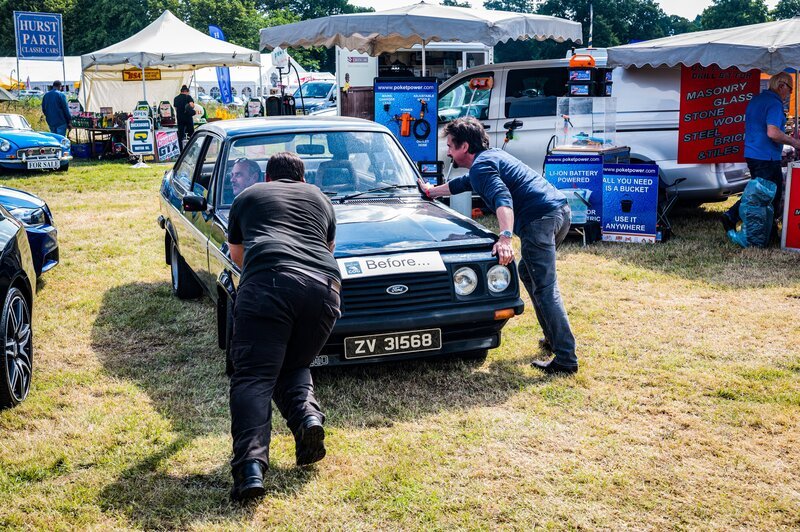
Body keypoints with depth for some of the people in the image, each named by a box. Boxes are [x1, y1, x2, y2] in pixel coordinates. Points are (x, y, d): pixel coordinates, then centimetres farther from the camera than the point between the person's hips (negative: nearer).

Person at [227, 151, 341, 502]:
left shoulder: (248, 197, 28)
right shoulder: (319, 197, 32)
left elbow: (236, 254, 42)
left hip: (267, 284, -3)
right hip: (324, 286, 3)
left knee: (253, 378, -6)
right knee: (294, 367, 21)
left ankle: (250, 466, -26)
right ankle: (309, 416, -9)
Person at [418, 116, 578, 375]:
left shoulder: (481, 165, -5)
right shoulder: (491, 156, 27)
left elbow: (502, 198, -24)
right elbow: (462, 183, 46)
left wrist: (505, 238, -37)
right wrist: (431, 191, 59)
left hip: (540, 219, -11)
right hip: (561, 210, 11)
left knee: (546, 288, -10)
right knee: (528, 272, 25)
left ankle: (566, 359, -13)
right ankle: (554, 337, 27)